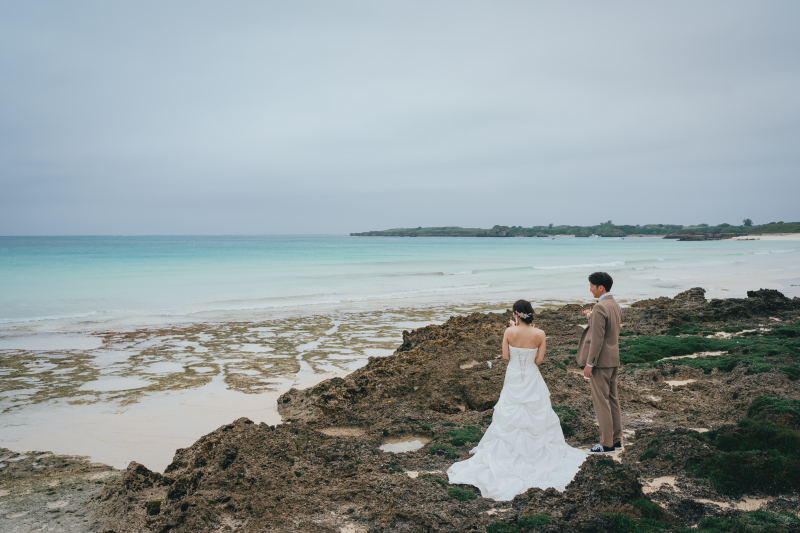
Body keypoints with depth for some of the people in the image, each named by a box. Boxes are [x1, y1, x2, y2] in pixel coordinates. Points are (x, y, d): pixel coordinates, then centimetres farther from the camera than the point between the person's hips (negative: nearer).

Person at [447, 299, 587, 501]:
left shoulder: (510, 332, -16)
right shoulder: (540, 334, -15)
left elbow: (506, 356, -8)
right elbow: (539, 360, -8)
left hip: (513, 380, 0)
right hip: (532, 380, 0)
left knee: (509, 418, 16)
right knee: (536, 416, 17)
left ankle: (510, 449, 26)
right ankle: (536, 450, 27)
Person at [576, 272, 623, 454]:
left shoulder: (599, 308, -20)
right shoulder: (616, 306, 9)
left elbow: (597, 339, -21)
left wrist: (589, 364, -17)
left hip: (601, 362, -9)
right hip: (614, 360, 9)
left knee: (601, 402, -1)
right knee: (613, 400, 16)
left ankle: (607, 444, 6)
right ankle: (616, 440, 25)